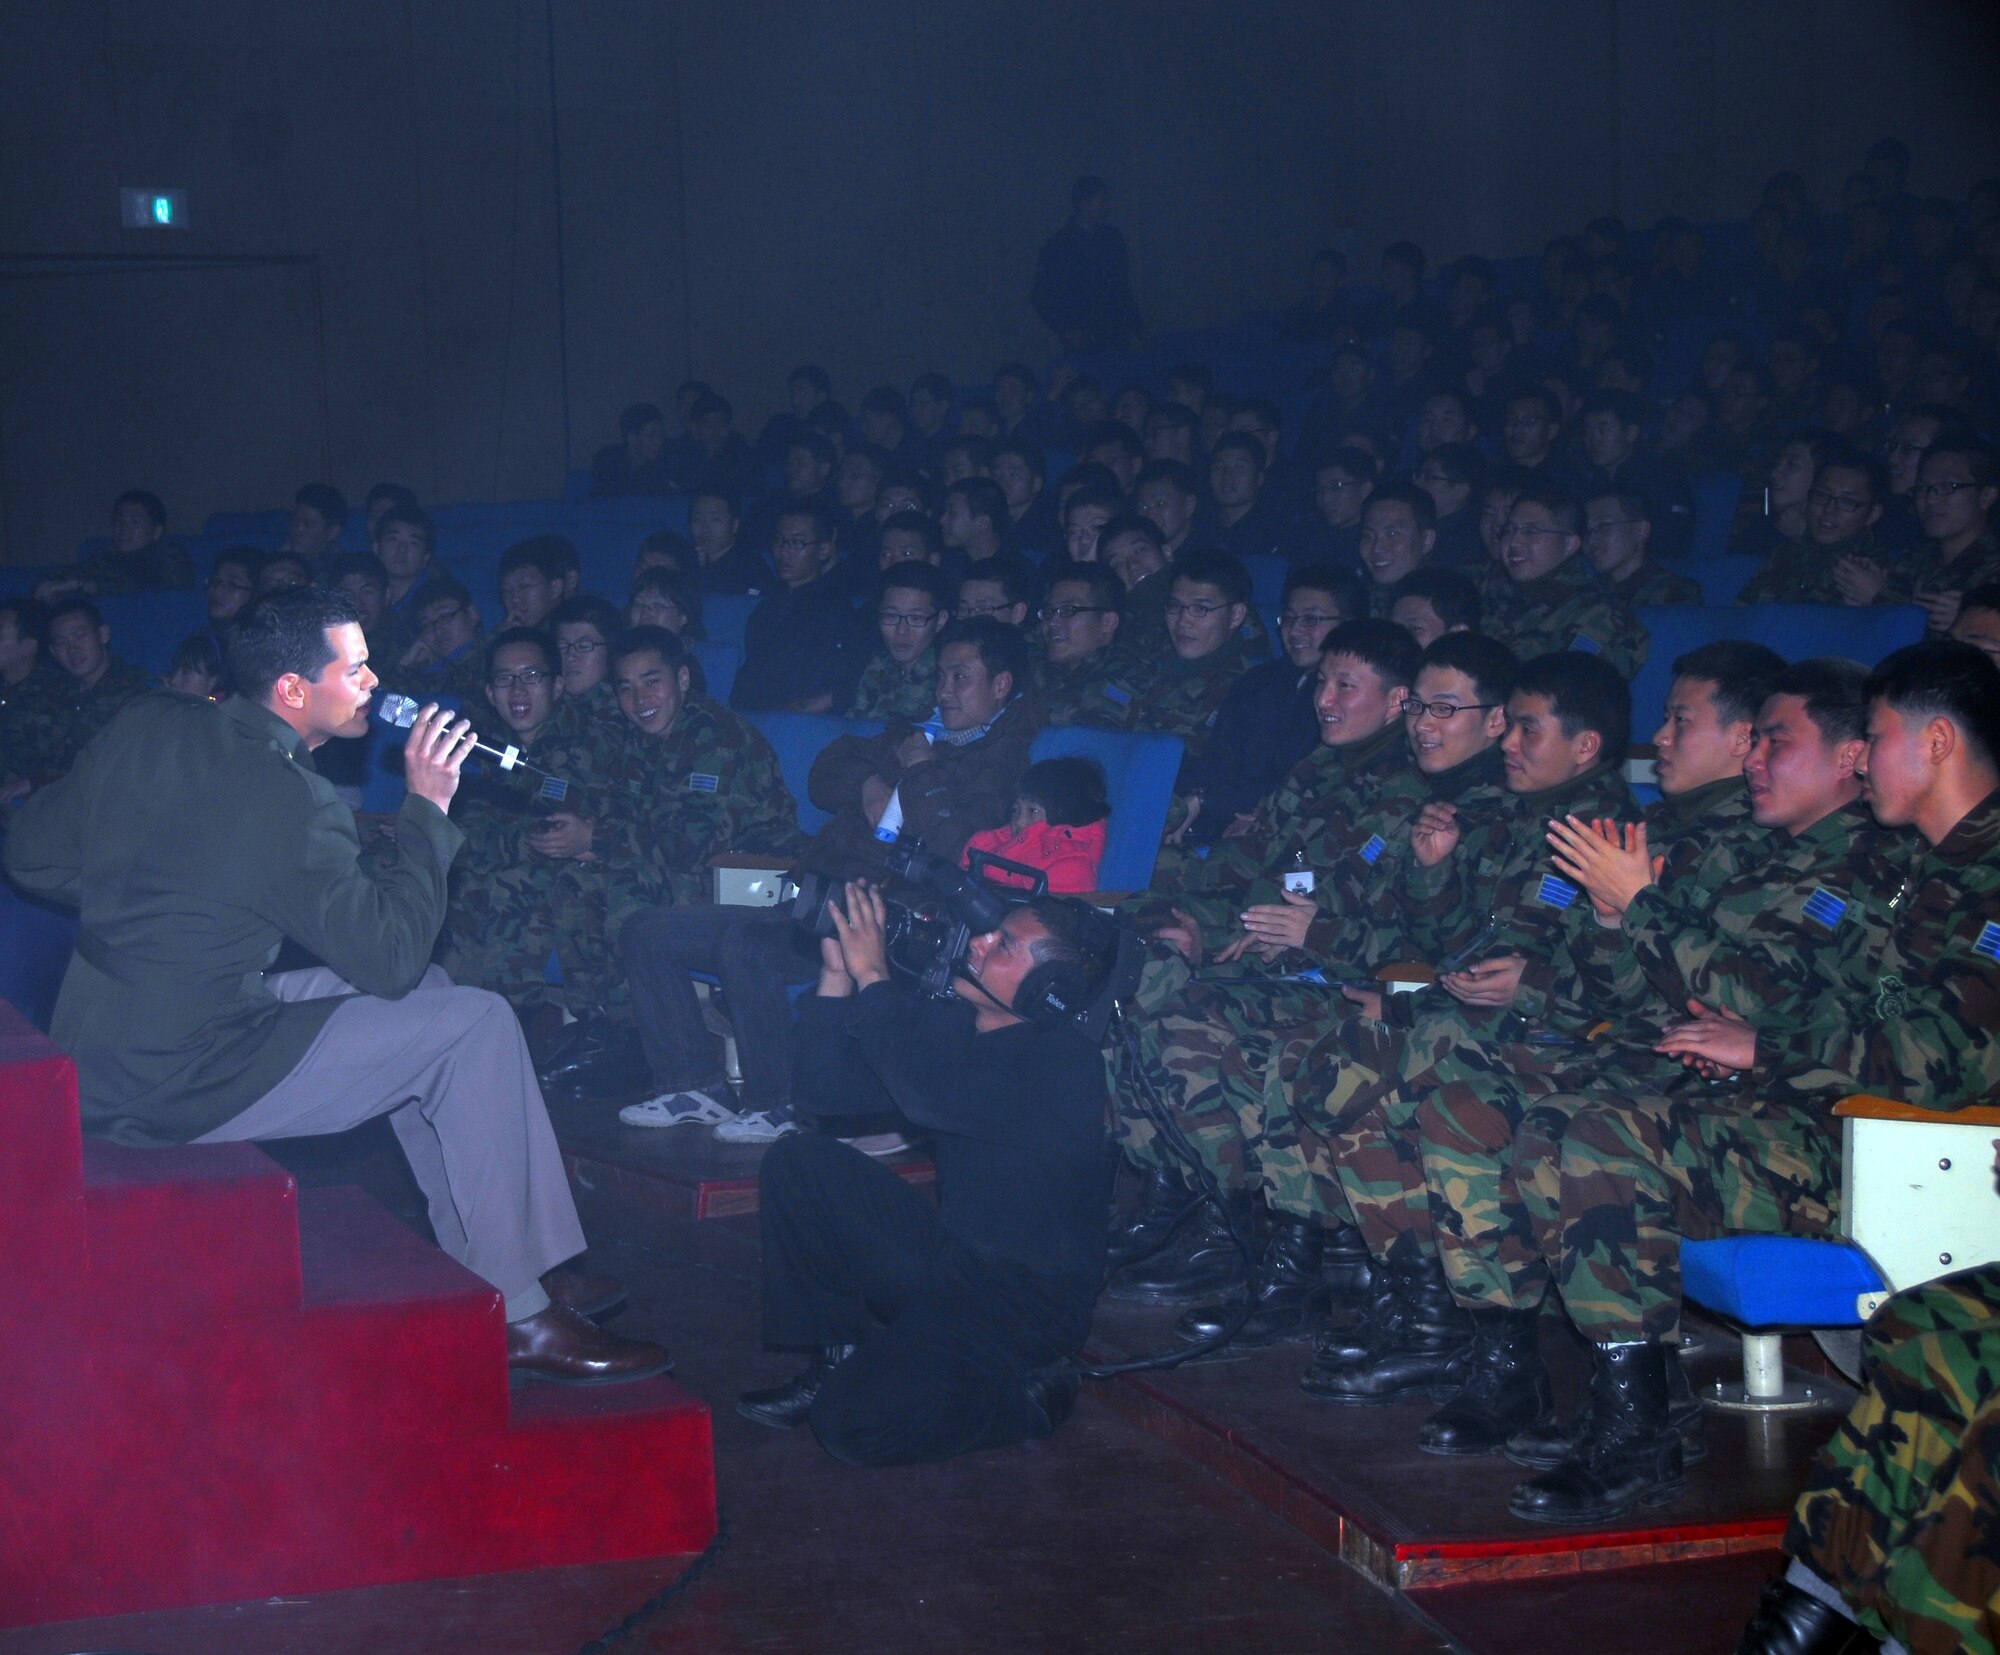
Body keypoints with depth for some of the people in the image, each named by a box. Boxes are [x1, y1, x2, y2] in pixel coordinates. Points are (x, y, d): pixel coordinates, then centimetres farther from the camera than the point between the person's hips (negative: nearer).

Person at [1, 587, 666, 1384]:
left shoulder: (146, 726, 3)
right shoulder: (290, 802, -20)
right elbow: (391, 953, -13)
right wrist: (427, 807, -6)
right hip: (179, 1087, -9)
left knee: (425, 994, 19)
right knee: (478, 1026, -5)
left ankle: (484, 1259, 21)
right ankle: (512, 1310, 1)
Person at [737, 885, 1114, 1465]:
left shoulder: (1066, 1061, -22)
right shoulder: (951, 1026, 3)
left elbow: (931, 1097, -37)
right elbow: (828, 1093, 4)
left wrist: (873, 977, -28)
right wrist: (837, 976, -8)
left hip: (1026, 1302, -8)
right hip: (951, 1260, 8)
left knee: (852, 1422, -23)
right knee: (800, 1161, -3)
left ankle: (1030, 1395, 2)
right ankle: (839, 1357, 8)